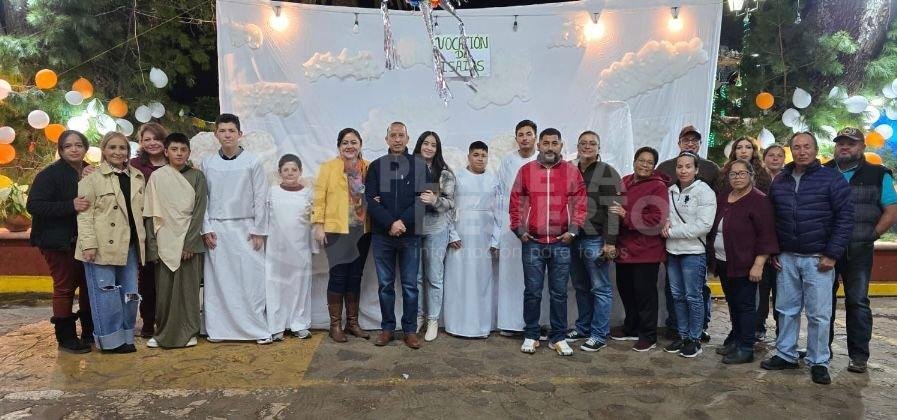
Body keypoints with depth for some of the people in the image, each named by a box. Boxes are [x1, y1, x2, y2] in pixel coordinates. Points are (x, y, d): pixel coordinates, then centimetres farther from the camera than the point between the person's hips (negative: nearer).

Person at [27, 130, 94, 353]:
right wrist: (71, 206, -27)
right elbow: (34, 205, -16)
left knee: (88, 285, 12)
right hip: (59, 241, -5)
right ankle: (66, 337, 13)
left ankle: (89, 332, 25)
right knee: (64, 287, 1)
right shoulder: (49, 174, -10)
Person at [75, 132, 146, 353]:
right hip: (103, 246, -5)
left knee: (129, 293, 10)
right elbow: (84, 214, -7)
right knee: (106, 292, 0)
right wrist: (89, 244, -15)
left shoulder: (137, 178, 12)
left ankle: (126, 336, 22)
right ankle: (110, 340, 11)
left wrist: (142, 240, 11)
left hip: (130, 245, 5)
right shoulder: (92, 179, -3)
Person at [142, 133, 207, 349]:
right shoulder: (157, 177, 5)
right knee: (164, 288, 3)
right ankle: (162, 332, 17)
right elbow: (150, 214, 4)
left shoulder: (197, 177, 3)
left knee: (188, 287, 2)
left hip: (189, 242, -1)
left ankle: (188, 332, 13)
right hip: (164, 242, 1)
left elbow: (199, 212, -3)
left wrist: (189, 244, -10)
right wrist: (152, 245, -3)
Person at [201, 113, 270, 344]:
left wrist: (258, 231, -4)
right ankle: (218, 329, 14)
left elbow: (260, 198, 0)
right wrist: (206, 229, -1)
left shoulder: (252, 161, 1)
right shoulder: (207, 163, 7)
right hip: (216, 229, 2)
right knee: (216, 281, 4)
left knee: (252, 279, -3)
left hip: (245, 228, -2)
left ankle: (258, 329, 5)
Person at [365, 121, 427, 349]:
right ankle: (387, 328, 20)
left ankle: (410, 330, 15)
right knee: (385, 285, 9)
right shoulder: (376, 166, 7)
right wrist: (390, 223, -15)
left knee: (410, 285, 4)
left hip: (410, 235, -1)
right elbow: (370, 200, -2)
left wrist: (402, 222, -14)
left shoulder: (419, 165, 4)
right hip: (382, 235, 1)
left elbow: (422, 199, -4)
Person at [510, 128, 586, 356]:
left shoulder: (572, 172, 5)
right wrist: (519, 229, -1)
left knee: (559, 292, 7)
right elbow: (515, 202, 6)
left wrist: (573, 229, -4)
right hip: (532, 242, 0)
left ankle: (558, 337, 18)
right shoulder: (526, 171, 5)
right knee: (532, 292, 5)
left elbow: (580, 203, 4)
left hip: (561, 243, 0)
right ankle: (531, 336, 17)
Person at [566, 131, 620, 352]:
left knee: (600, 288, 1)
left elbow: (612, 209, -10)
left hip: (595, 239, -6)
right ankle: (582, 326, 27)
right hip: (573, 238, 6)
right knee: (581, 287, 15)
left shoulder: (607, 173, -4)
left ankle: (599, 334, 8)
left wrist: (610, 242, -16)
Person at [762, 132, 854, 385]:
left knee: (819, 314, 2)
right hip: (786, 258, 4)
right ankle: (785, 355, 22)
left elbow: (845, 218, -7)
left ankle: (819, 362, 14)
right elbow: (771, 219, 14)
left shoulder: (832, 179, -4)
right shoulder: (779, 182, 9)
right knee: (786, 310, 11)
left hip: (818, 259, -4)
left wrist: (832, 254, -11)